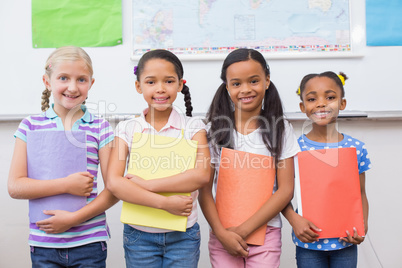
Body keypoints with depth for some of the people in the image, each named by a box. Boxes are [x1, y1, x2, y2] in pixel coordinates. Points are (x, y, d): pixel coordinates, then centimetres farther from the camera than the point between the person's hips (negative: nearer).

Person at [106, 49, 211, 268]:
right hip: (139, 235, 1)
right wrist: (164, 203, -21)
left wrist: (147, 184, -19)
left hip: (182, 235, 0)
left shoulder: (192, 127, -3)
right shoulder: (127, 129, -2)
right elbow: (114, 182, -13)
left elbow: (201, 175, -17)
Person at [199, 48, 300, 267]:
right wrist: (222, 232, -12)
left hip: (265, 232, 0)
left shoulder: (280, 129, -1)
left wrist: (244, 229, -10)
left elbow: (285, 190, -5)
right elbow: (204, 190, -1)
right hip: (223, 234, 1)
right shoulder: (215, 130, 0)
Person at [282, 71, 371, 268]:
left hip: (346, 242, 2)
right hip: (308, 242, -1)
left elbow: (360, 194, 6)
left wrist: (362, 226, -9)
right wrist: (294, 219, -18)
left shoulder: (356, 148, -1)